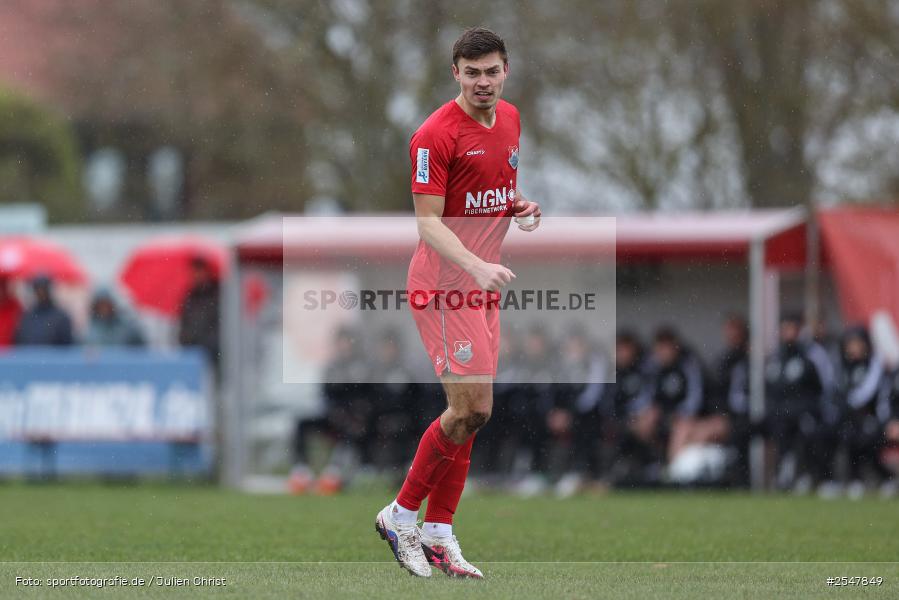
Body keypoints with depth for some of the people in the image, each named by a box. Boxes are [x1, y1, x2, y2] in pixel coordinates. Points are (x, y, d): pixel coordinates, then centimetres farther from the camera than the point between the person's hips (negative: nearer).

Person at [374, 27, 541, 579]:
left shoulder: (510, 120, 10)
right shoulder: (437, 135, -15)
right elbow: (429, 223, -19)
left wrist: (521, 206, 4)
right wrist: (476, 267, -33)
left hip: (485, 285, 8)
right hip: (444, 287, -8)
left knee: (471, 412, 7)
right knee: (472, 409, -13)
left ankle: (438, 532, 13)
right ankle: (402, 514, 2)